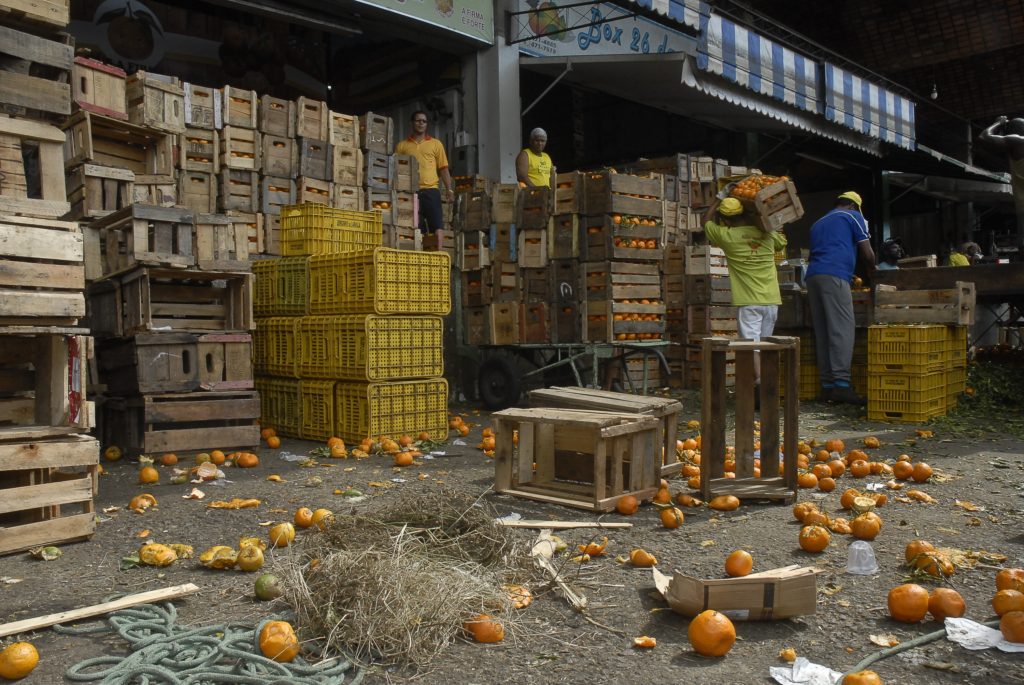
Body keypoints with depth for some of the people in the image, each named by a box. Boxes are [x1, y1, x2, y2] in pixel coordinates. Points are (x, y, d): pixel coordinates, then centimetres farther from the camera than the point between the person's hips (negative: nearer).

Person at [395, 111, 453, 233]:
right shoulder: (402, 146, 12)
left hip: (431, 190, 0)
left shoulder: (436, 144, 12)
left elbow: (443, 168, 9)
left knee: (437, 226, -4)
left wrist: (448, 189, -2)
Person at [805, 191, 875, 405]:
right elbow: (867, 253, 8)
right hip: (834, 276, -7)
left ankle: (827, 386, 0)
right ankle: (841, 384, -21)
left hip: (812, 275, 7)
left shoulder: (818, 223, 31)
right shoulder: (853, 217, 13)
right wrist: (871, 269, 30)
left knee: (822, 333, 3)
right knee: (843, 329, -12)